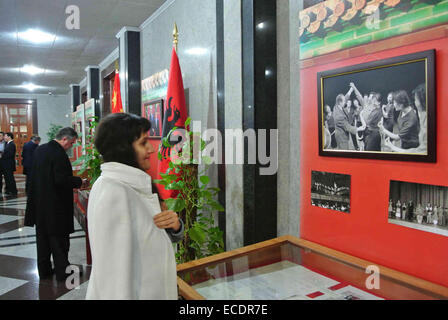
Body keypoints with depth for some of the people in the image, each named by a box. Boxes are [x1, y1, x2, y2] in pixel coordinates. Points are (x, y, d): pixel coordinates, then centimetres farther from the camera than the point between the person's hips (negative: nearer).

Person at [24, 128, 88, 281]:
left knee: (42, 237, 16)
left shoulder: (40, 149, 7)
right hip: (55, 204, -8)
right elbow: (62, 180, -26)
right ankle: (62, 271, 12)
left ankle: (44, 270, 26)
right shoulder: (59, 154, -20)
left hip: (39, 203, 9)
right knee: (59, 239, 3)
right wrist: (80, 182, -11)